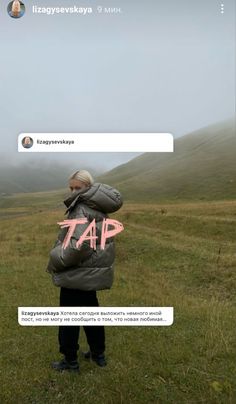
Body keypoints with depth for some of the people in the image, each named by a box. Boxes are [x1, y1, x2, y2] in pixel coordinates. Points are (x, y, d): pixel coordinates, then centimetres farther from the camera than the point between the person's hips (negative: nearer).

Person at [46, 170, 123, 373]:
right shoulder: (98, 207, 7)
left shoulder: (82, 208, -22)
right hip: (93, 272, 9)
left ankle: (70, 361, 27)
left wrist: (56, 261, -17)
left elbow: (79, 244, -31)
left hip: (79, 273, -9)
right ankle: (98, 353, 39)